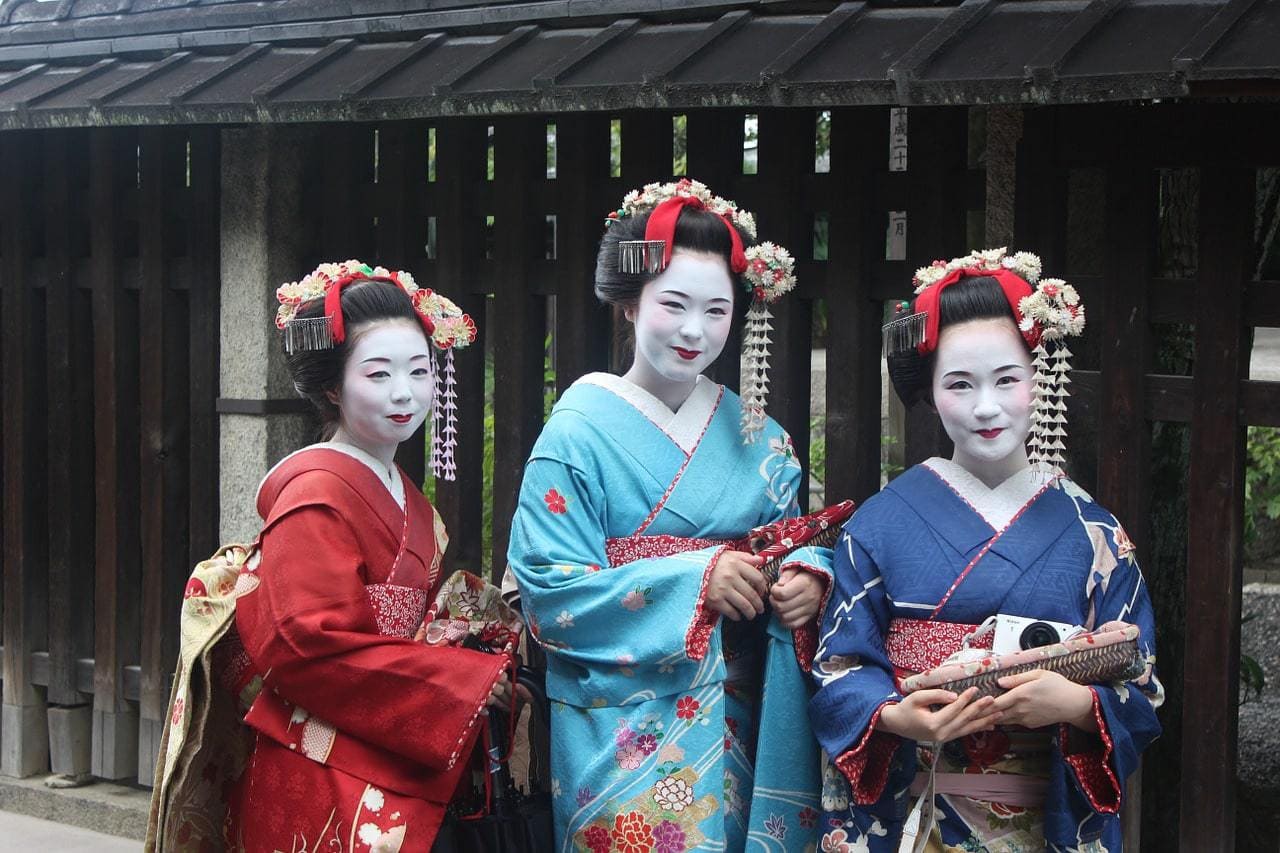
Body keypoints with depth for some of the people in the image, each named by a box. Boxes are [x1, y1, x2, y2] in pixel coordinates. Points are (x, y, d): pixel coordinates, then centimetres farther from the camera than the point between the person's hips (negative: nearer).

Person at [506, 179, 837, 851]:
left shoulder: (754, 433, 9)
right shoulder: (581, 429, -6)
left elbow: (793, 542, 11)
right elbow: (549, 590, -13)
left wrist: (807, 578, -13)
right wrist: (697, 579, -21)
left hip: (739, 720, 4)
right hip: (626, 728, -4)